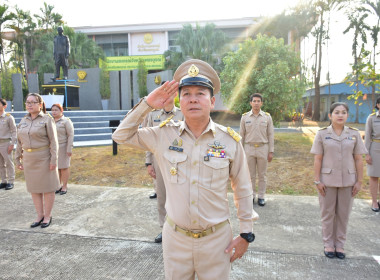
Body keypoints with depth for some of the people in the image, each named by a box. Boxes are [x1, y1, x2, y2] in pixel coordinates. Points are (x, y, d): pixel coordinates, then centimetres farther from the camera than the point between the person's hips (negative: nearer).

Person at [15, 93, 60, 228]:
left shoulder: (47, 119, -7)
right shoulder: (23, 121, 9)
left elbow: (53, 141, -11)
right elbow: (19, 142, 13)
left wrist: (53, 160, -16)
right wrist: (18, 159, 11)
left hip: (44, 158, -5)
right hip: (28, 159, 6)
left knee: (47, 188, 3)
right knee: (34, 188, 11)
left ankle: (47, 216, 17)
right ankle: (40, 215, 24)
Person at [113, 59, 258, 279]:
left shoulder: (230, 140, -8)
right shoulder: (164, 135, -5)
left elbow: (243, 190, 0)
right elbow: (121, 136, 1)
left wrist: (246, 234, 2)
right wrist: (148, 103, -9)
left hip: (217, 239, -1)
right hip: (175, 237, 1)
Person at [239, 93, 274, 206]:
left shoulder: (267, 117, 1)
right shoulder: (245, 117, 2)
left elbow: (271, 135, 3)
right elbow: (241, 135, 6)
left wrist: (271, 152, -1)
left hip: (263, 149, 0)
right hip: (249, 149, 0)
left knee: (262, 175, 8)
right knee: (250, 175, 8)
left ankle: (261, 196, 20)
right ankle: (251, 196, 21)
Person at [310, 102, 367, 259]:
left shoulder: (354, 134, 2)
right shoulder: (322, 134, -3)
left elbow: (359, 159, 3)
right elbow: (317, 159, -4)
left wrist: (359, 181, 0)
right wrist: (317, 180, -7)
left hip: (348, 181, 2)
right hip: (328, 180, -1)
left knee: (343, 214, 11)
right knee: (327, 214, 9)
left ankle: (340, 244, 27)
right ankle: (328, 244, 25)